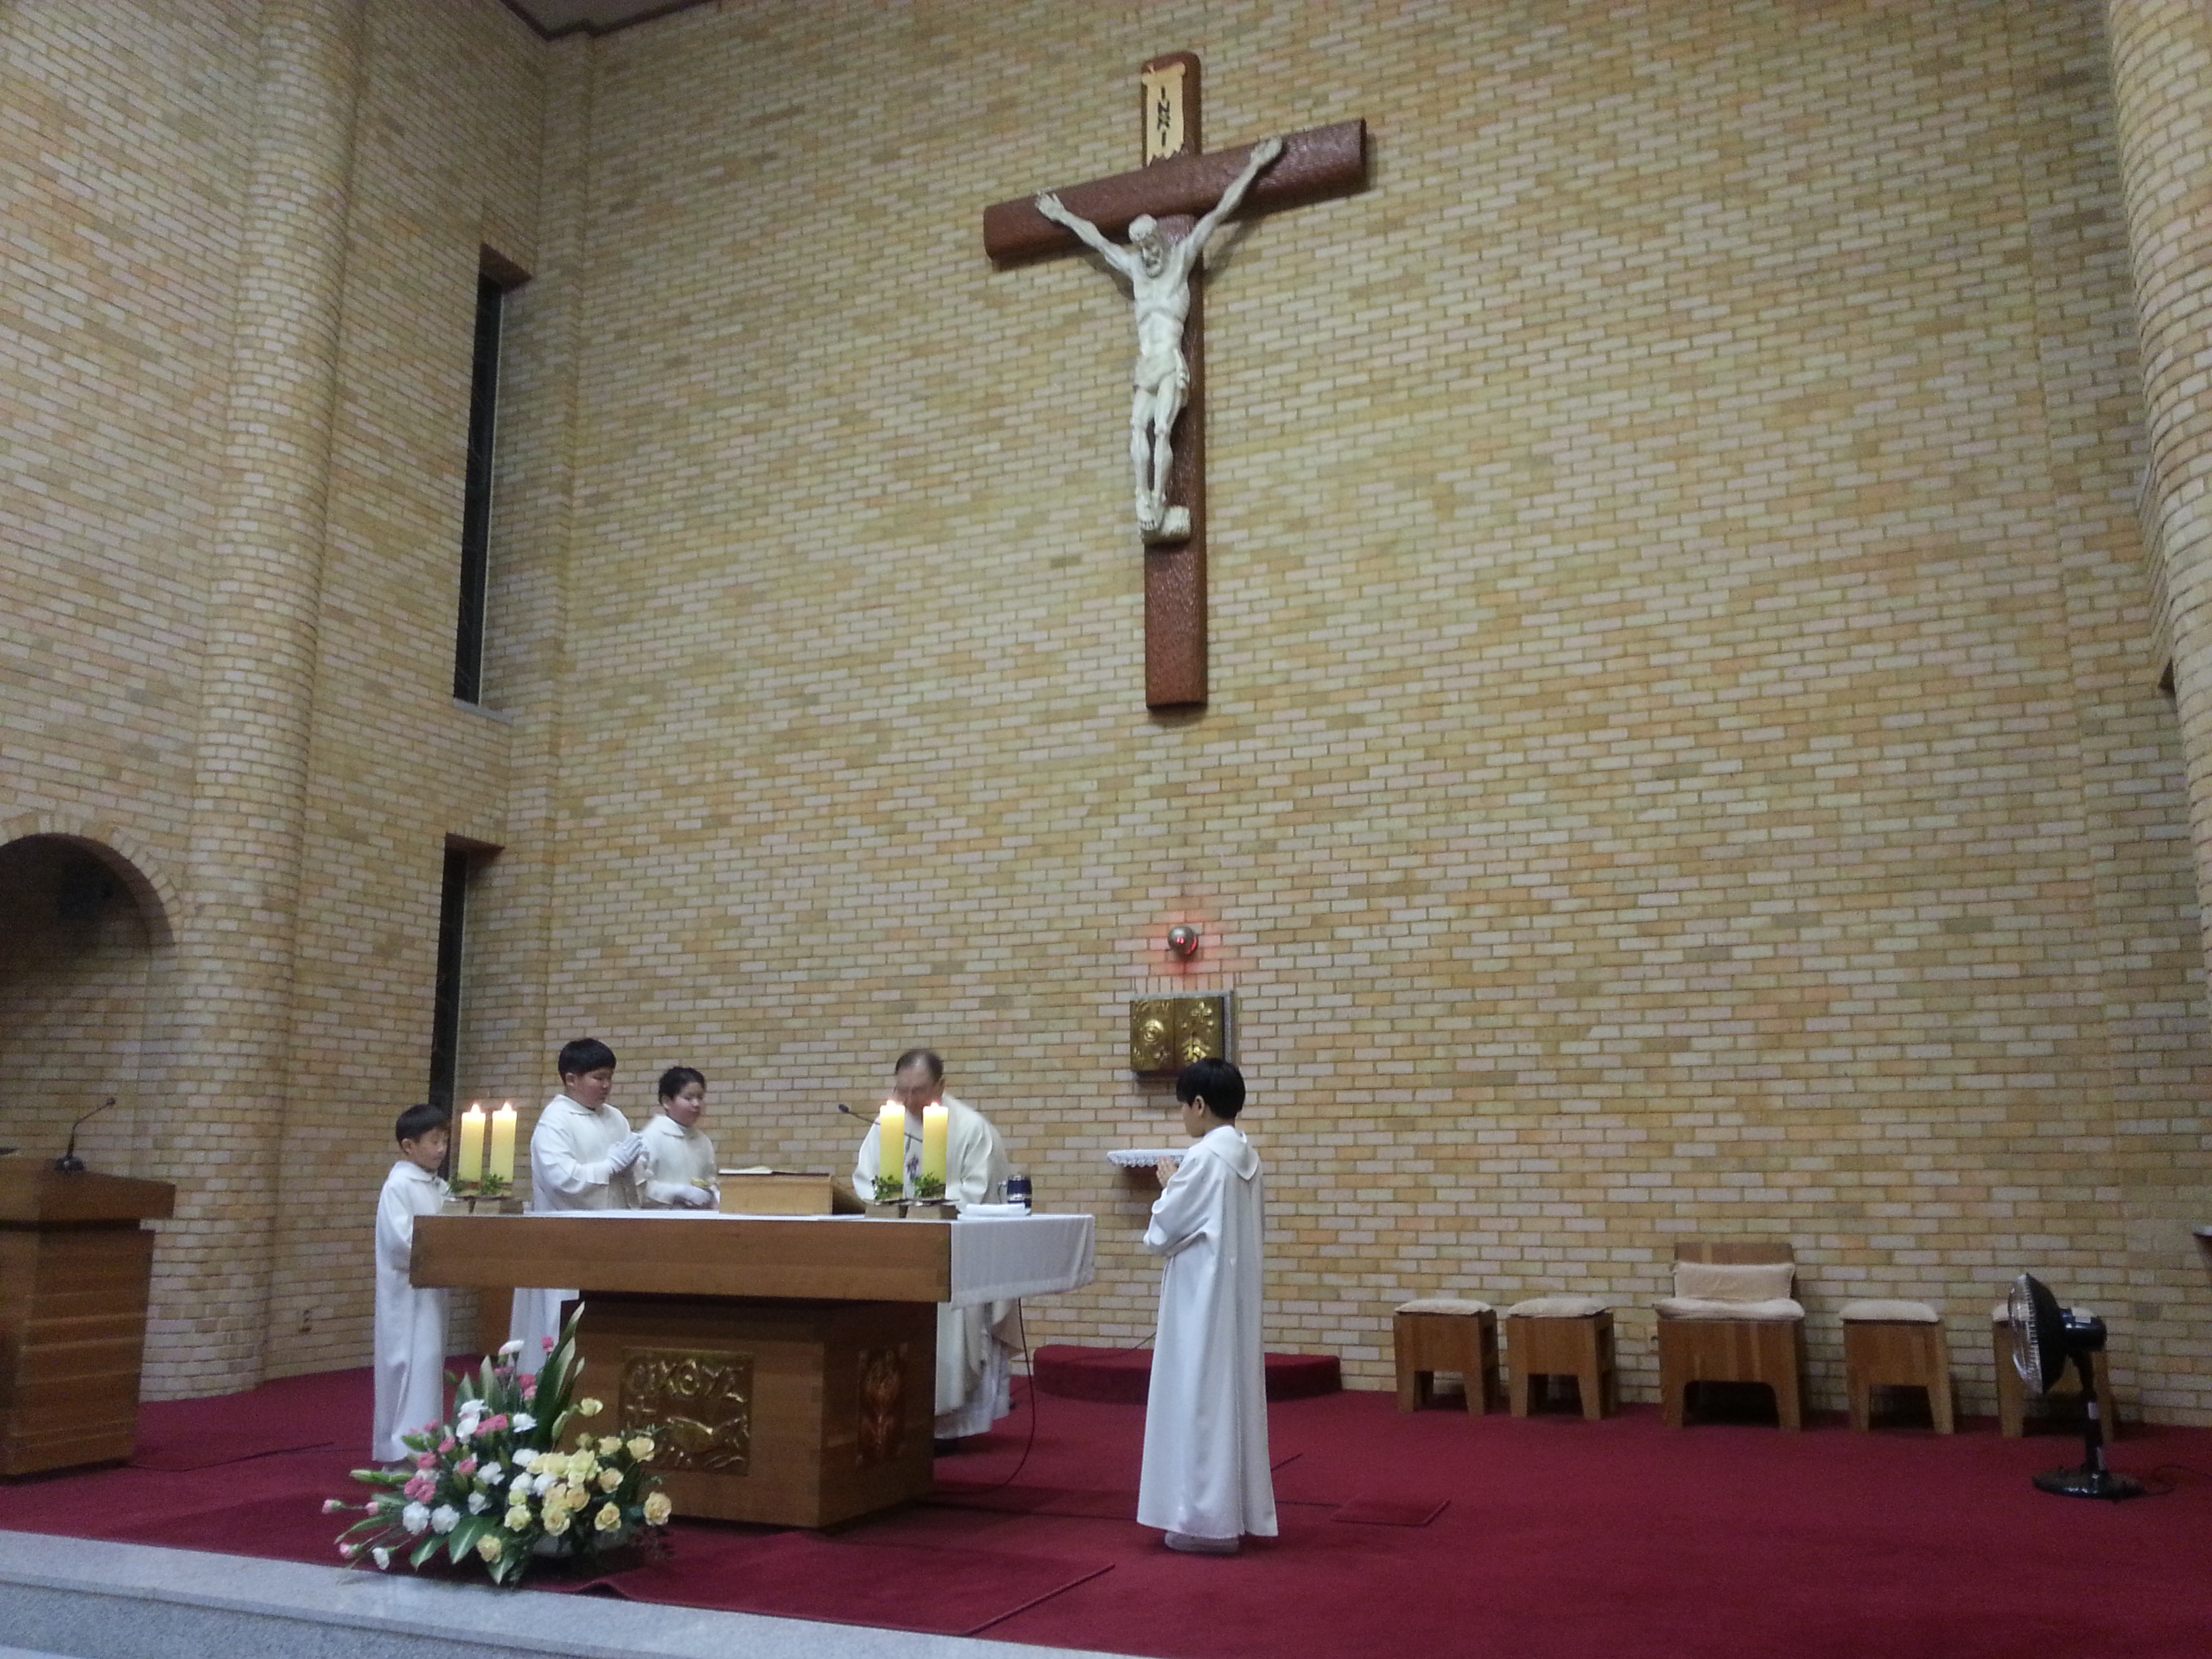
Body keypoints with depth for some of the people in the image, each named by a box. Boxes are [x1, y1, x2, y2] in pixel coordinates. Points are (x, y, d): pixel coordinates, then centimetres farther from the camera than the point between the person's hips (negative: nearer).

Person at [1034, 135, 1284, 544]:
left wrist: (1252, 169, 10)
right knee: (1138, 427, -17)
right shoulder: (1134, 267, 22)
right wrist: (1062, 215, 46)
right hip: (1144, 364, 4)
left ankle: (1158, 503, -25)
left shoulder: (1181, 257, 11)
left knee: (1162, 429, -19)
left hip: (1171, 361, -4)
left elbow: (1219, 213, 10)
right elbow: (1096, 238, 35)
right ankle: (1144, 499, -25)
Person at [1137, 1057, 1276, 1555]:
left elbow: (1162, 1232, -15)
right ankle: (1234, 1512, 21)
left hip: (1203, 1299, -9)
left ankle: (1208, 1520, 4)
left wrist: (1169, 1185, 2)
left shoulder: (1204, 1158, -19)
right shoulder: (1247, 1156, 7)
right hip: (1237, 1295, 9)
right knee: (1230, 1397, 13)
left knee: (1201, 1399, -1)